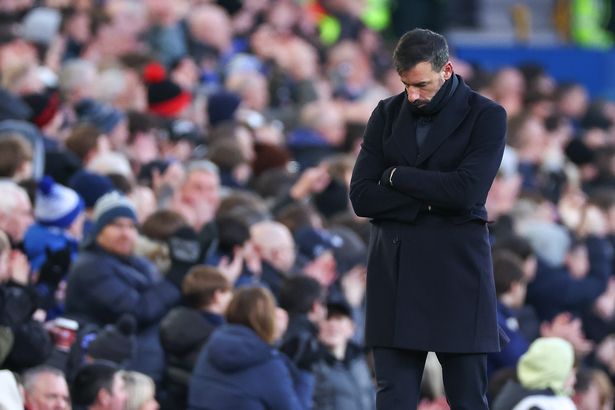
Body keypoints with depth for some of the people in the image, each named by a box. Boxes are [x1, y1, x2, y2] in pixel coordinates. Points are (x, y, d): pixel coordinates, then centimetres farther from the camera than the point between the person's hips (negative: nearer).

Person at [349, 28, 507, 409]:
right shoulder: (387, 114, 10)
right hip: (395, 273, 3)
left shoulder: (487, 116, -2)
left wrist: (396, 176, -5)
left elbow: (467, 191, -16)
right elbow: (362, 196, 2)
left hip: (456, 272, -3)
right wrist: (427, 201, -10)